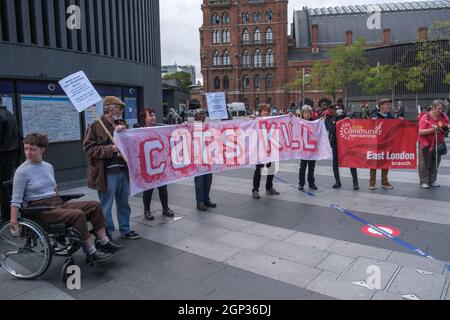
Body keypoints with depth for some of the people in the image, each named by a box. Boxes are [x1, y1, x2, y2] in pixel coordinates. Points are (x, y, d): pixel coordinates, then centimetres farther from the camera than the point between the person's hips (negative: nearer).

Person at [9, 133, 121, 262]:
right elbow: (16, 200, -9)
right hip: (41, 210, -7)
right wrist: (13, 221, -14)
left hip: (58, 203, 7)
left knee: (95, 205, -8)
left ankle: (104, 241, -5)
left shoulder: (48, 167, 10)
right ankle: (91, 251, -20)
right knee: (78, 214, -30)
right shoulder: (22, 171, -8)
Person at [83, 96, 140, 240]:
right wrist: (111, 149, -19)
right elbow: (89, 148, -11)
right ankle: (107, 236, 16)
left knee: (124, 203, 16)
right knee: (106, 206, 4)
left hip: (124, 170, 7)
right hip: (107, 173, -6)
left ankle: (125, 230, 30)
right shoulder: (96, 127, -6)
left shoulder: (122, 124, 15)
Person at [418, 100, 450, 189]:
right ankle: (424, 181, 12)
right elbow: (420, 132, -19)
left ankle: (432, 180, 24)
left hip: (438, 143, 5)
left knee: (435, 162, 10)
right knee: (425, 163, 2)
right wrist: (433, 129, -28)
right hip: (426, 143, -5)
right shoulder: (426, 117, -15)